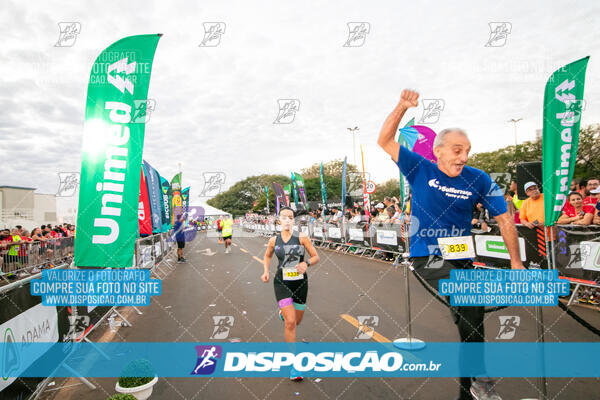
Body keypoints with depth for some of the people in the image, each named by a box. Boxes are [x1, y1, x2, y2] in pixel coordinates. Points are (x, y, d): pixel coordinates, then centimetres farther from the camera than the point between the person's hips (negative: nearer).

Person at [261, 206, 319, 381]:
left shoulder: (302, 237, -7)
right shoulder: (274, 240, -1)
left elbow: (316, 257, -2)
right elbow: (267, 256, 19)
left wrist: (306, 263, -23)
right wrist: (266, 271, 2)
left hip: (300, 283, 1)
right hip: (281, 283, -1)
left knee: (297, 321, 16)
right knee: (290, 322, -13)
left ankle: (284, 313, 54)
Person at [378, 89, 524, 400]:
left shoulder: (478, 180, -4)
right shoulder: (420, 169, -5)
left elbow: (504, 219, 2)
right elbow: (384, 141, -7)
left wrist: (516, 261, 0)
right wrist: (402, 107, -18)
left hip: (461, 259, 4)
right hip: (426, 258, -3)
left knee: (469, 322, 9)